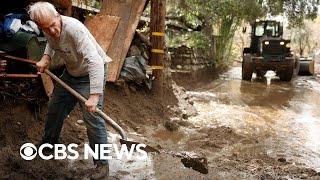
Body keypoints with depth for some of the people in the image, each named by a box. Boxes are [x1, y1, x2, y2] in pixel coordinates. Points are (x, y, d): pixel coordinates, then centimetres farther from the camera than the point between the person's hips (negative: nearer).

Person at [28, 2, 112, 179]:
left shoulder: (74, 28, -35)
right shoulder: (48, 29, -10)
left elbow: (95, 61, -43)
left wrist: (94, 95, -48)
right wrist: (46, 57, -2)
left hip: (91, 73, -8)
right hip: (70, 72, 8)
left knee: (92, 118, -13)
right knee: (54, 108, 20)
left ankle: (102, 164, 1)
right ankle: (48, 143, 47)